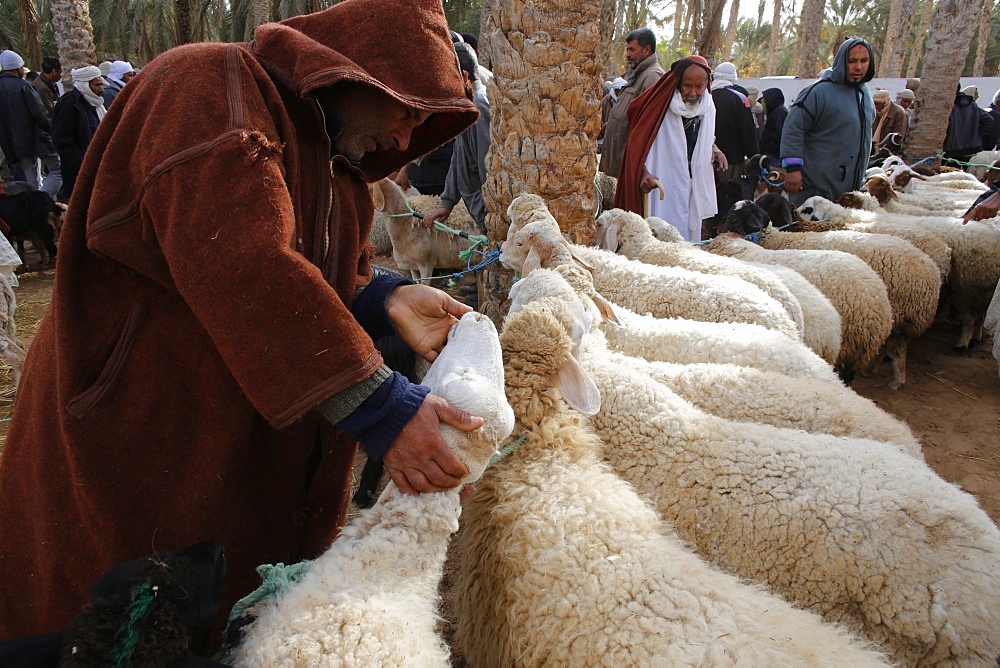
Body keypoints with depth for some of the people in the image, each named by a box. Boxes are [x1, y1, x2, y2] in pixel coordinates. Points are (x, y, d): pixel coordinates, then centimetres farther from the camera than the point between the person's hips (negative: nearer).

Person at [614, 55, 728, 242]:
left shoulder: (707, 106, 5)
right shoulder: (661, 106, -14)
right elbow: (637, 142, -14)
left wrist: (714, 149, 2)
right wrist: (643, 173, -29)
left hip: (695, 188, 6)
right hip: (662, 188, -6)